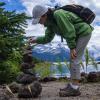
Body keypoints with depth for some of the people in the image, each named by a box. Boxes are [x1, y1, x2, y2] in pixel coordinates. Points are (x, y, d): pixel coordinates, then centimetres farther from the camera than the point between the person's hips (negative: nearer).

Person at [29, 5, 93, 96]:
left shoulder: (58, 14, -24)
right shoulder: (50, 22, 5)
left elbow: (69, 31, -25)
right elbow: (47, 38, 13)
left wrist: (72, 48, -23)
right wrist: (36, 40, 4)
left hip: (84, 32, -10)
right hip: (78, 35, 10)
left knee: (74, 60, -13)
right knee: (73, 60, 8)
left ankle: (74, 89, -11)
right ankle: (73, 85, 12)